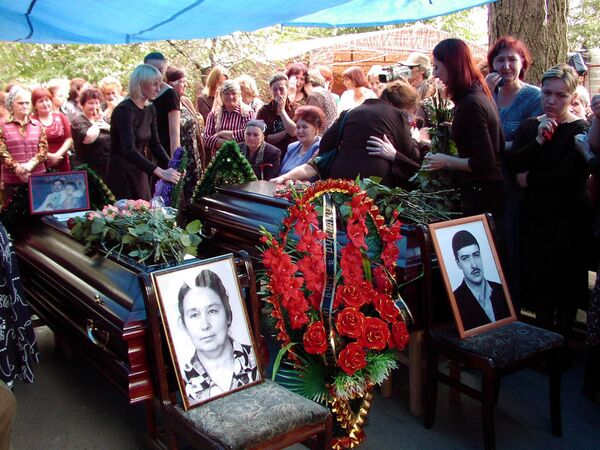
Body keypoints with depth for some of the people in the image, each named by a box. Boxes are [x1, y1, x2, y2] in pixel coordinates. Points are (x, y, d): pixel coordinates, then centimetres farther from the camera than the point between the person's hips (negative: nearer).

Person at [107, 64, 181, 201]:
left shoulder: (150, 109, 6)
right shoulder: (124, 110, -19)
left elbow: (154, 143, 9)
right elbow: (129, 151, -31)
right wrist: (160, 172, -40)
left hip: (140, 172, 8)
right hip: (122, 174, -8)